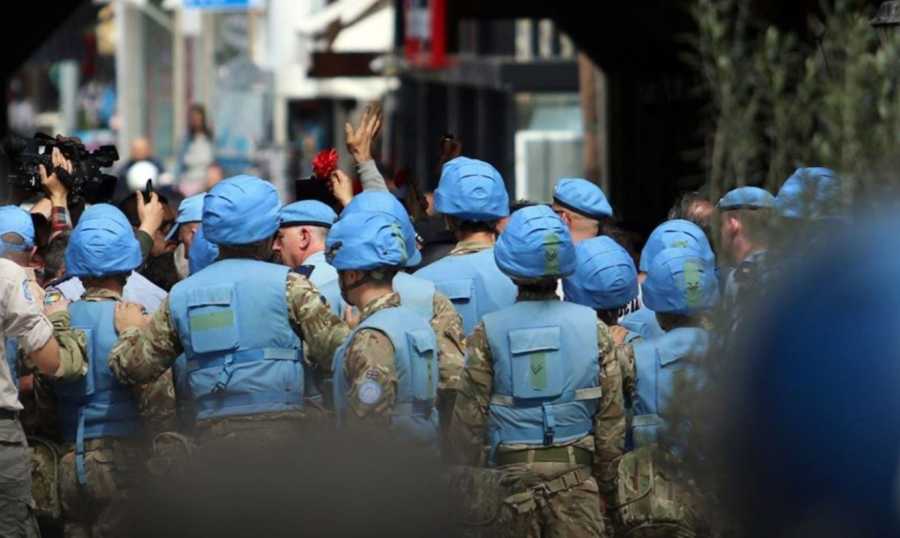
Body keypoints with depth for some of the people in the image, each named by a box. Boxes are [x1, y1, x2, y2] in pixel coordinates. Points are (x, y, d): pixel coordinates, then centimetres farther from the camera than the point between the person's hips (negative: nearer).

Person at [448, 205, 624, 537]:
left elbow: (469, 420, -3)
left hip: (509, 476, -1)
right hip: (576, 481, 1)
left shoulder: (488, 333, -5)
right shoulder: (593, 328, -1)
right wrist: (606, 485, 12)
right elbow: (611, 418, 1)